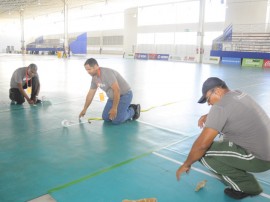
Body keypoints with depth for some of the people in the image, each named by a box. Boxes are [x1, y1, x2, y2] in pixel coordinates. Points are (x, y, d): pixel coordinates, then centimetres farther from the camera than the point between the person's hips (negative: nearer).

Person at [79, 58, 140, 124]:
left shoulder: (107, 73, -29)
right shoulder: (94, 77, 0)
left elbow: (117, 90, -31)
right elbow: (90, 94, 11)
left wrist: (114, 108, -26)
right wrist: (84, 110, 16)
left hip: (124, 95, -9)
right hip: (113, 97, 9)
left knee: (116, 120, -16)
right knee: (105, 117, 4)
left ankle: (133, 110, 8)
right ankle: (125, 108, 20)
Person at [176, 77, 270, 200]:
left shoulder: (220, 106, -19)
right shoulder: (239, 94, 6)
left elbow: (202, 144, -22)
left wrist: (186, 164, -7)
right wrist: (209, 116, 8)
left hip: (258, 159, -9)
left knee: (203, 153, -11)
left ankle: (247, 186, 0)